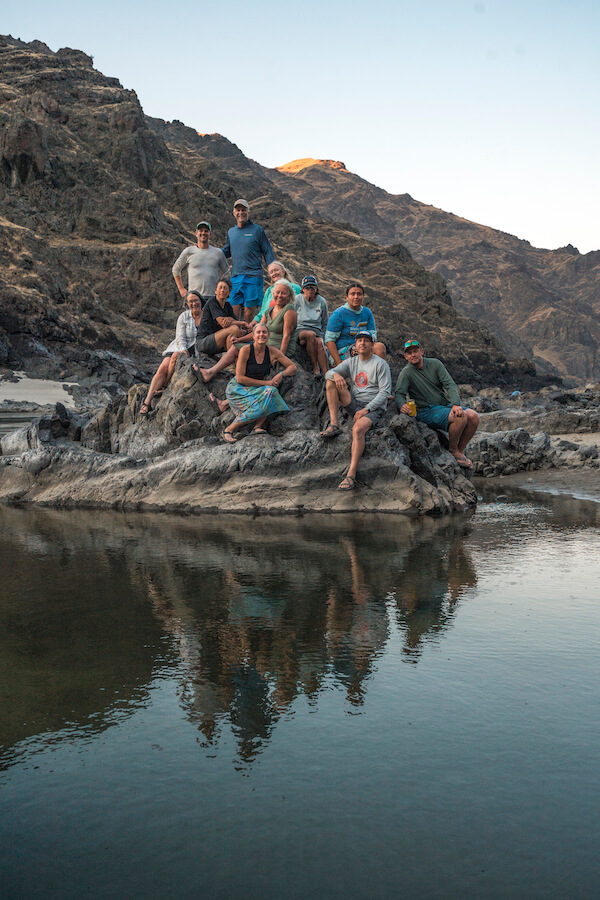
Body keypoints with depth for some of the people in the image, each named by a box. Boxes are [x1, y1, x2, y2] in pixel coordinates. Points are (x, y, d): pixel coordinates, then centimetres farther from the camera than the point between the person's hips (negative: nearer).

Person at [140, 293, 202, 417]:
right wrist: (183, 350, -23)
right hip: (180, 347, 3)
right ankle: (147, 402, -19)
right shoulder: (184, 317, 4)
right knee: (162, 368, -19)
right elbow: (180, 338, -1)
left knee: (176, 357, -33)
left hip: (197, 351, -3)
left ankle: (164, 387, -12)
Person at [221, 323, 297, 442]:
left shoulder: (272, 352, -2)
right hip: (237, 388, -4)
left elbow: (292, 367, 5)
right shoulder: (246, 350, -15)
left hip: (256, 389, 4)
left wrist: (281, 375, -17)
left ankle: (257, 427, -25)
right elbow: (240, 378, -17)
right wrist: (265, 383, -20)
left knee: (271, 391, -27)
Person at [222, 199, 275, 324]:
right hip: (236, 277, 4)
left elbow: (268, 253, 4)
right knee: (234, 311, 0)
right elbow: (226, 252, 28)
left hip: (253, 277, -4)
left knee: (249, 313, -5)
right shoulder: (231, 232, 16)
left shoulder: (257, 230, 3)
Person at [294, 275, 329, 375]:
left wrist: (321, 336, 5)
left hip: (317, 331, 2)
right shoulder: (297, 300, 5)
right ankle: (315, 367, -30)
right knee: (311, 334, -36)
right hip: (300, 330, -1)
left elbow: (325, 323, 18)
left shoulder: (322, 302, 11)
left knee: (320, 344, -33)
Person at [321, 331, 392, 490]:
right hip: (354, 404, 6)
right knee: (331, 381, -10)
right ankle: (333, 425, -18)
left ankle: (351, 475, -38)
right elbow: (328, 373, 3)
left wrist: (366, 409, -18)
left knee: (358, 429, -36)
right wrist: (335, 374, -24)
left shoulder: (380, 364, -2)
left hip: (374, 407, -6)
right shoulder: (351, 362, 13)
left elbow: (385, 392, -9)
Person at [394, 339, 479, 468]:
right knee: (460, 418, -29)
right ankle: (452, 450, -7)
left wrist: (455, 404, -19)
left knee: (473, 417, -17)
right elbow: (399, 394, -15)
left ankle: (460, 450, -1)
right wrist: (402, 405, -39)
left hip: (445, 404, 5)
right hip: (427, 411, -5)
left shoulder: (435, 364, 5)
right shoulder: (406, 373, -5)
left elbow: (450, 385, -2)